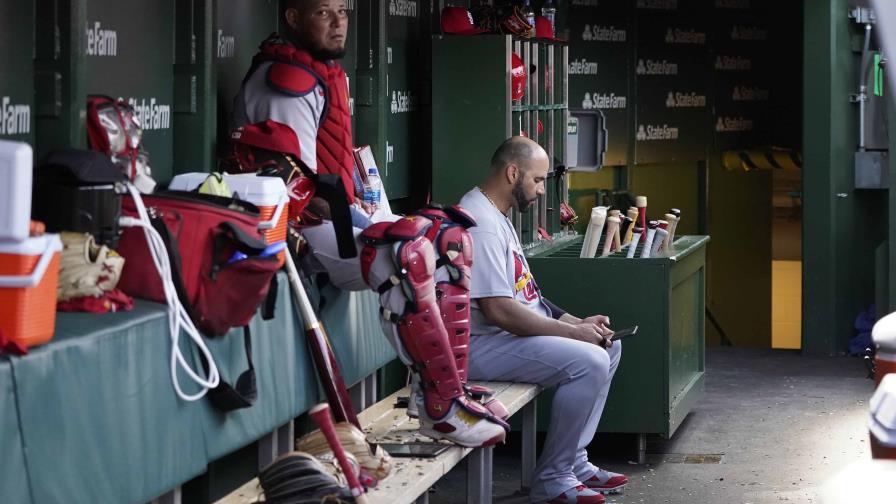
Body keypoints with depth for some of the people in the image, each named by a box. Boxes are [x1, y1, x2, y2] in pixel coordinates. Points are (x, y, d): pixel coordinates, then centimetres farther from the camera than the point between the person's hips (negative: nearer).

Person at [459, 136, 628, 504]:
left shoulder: (496, 216, 15)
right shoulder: (480, 224, -20)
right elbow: (499, 311, -26)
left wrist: (578, 322, 5)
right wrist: (573, 331, -18)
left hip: (512, 331, 11)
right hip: (480, 345, -11)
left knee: (608, 347, 12)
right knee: (588, 361, -23)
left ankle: (573, 462, 11)